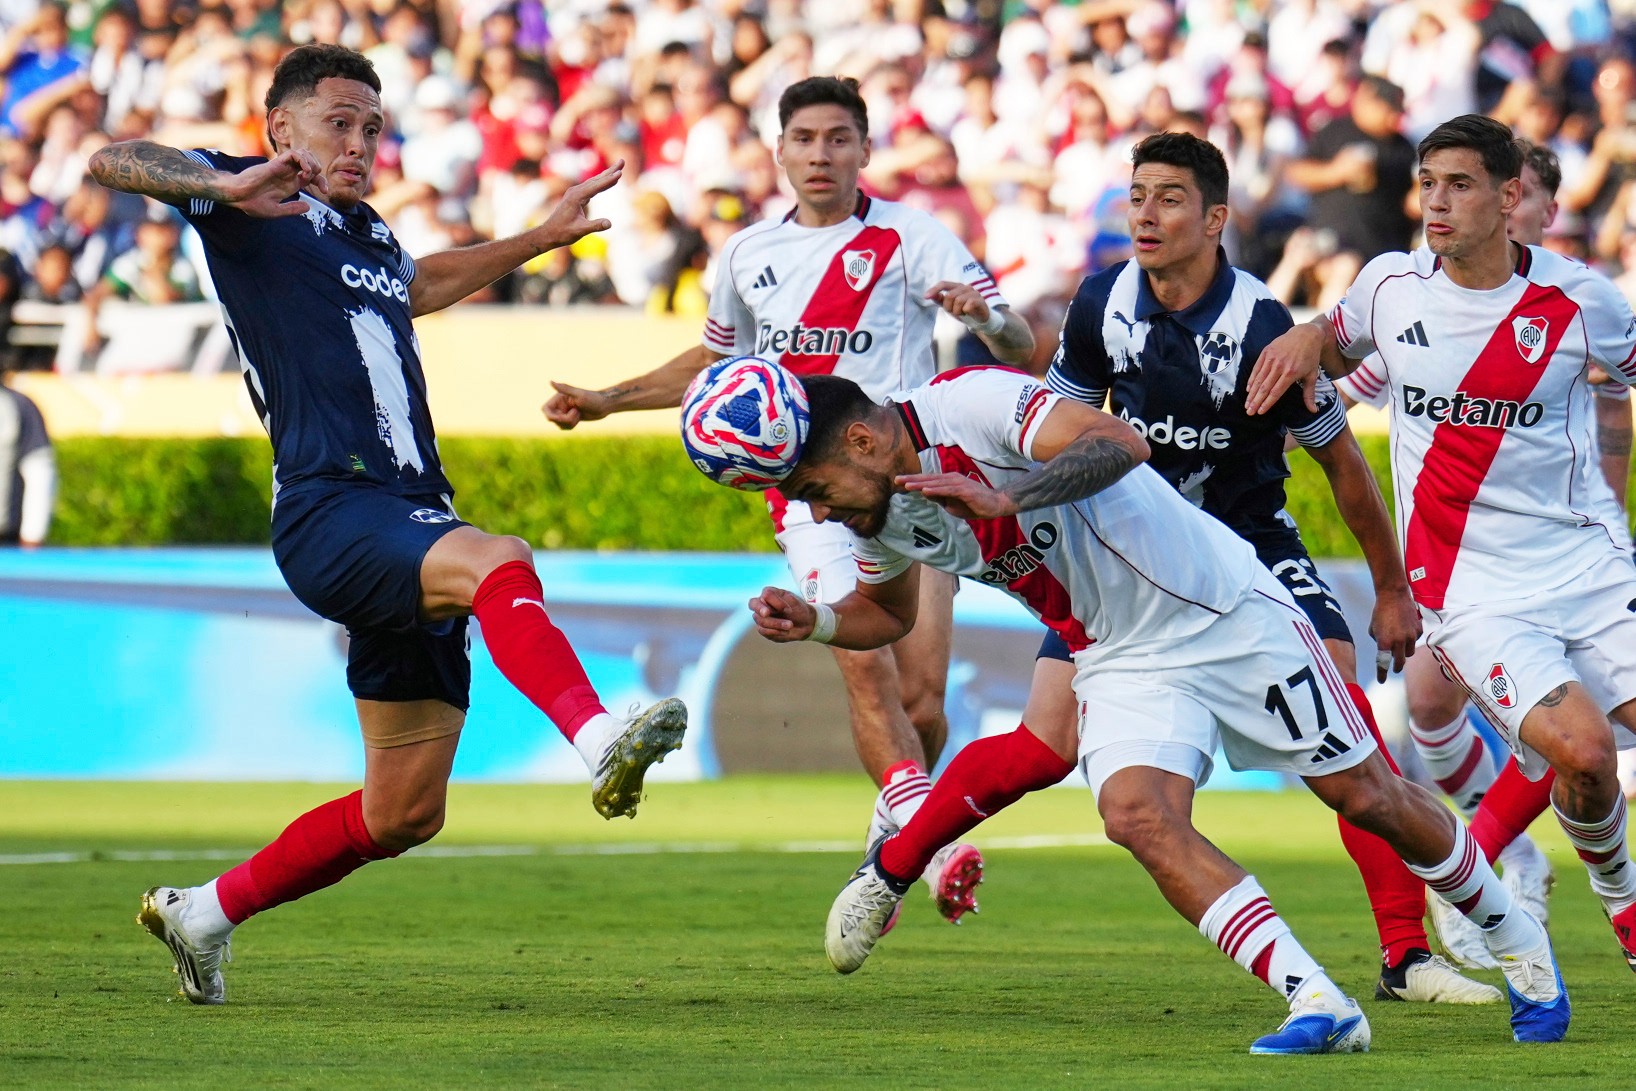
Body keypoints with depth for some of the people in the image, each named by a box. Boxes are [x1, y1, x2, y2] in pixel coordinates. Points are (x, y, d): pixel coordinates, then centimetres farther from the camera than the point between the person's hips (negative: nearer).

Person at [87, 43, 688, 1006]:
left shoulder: (370, 236, 25)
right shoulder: (250, 210, 3)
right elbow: (115, 161, -12)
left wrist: (543, 237, 48)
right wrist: (224, 189, -28)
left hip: (416, 520, 8)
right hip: (330, 513, -8)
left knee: (404, 814, 9)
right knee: (500, 562, -38)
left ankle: (203, 915, 25)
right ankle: (601, 744, -61)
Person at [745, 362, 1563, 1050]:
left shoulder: (974, 406, -25)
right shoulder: (880, 511, -1)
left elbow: (1121, 443, -38)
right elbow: (886, 613, 19)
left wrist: (1008, 500, -49)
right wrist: (814, 623, -1)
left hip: (1230, 616, -6)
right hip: (1122, 663, 6)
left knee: (1366, 796, 2)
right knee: (1136, 814, -21)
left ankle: (1518, 941, 26)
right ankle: (1319, 1007, -23)